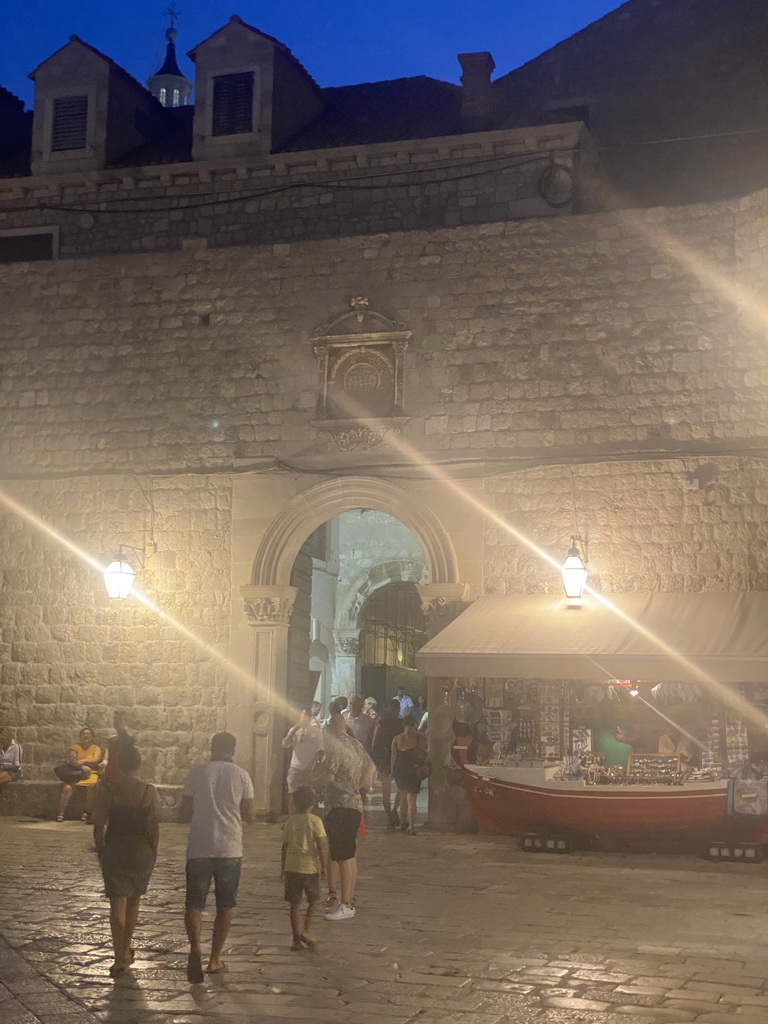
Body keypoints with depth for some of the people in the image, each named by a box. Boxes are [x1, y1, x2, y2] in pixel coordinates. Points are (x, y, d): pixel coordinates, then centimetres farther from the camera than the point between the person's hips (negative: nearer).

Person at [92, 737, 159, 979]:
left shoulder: (107, 789, -7)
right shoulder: (148, 791, -4)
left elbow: (99, 824, -6)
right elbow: (154, 826, -4)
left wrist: (100, 850, 7)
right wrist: (153, 853, 7)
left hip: (114, 850, -2)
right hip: (141, 851, 2)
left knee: (117, 903, 2)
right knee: (133, 901, 19)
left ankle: (119, 958, -4)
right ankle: (126, 951, 28)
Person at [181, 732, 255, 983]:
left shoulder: (197, 773, -1)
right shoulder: (241, 775, -1)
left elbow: (184, 813, 2)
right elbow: (249, 815, 2)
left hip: (199, 848, 0)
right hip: (230, 849, 0)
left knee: (194, 903, 6)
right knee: (225, 906, 14)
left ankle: (195, 948, -19)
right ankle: (215, 959, 18)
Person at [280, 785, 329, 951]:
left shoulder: (290, 822, 4)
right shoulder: (315, 821, -7)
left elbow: (285, 846, 9)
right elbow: (322, 845, -12)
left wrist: (282, 868, 17)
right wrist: (324, 866, -5)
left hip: (291, 867, 3)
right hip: (310, 867, -3)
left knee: (295, 904, 7)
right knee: (313, 900, 14)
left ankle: (297, 939, 8)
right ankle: (305, 931, 2)